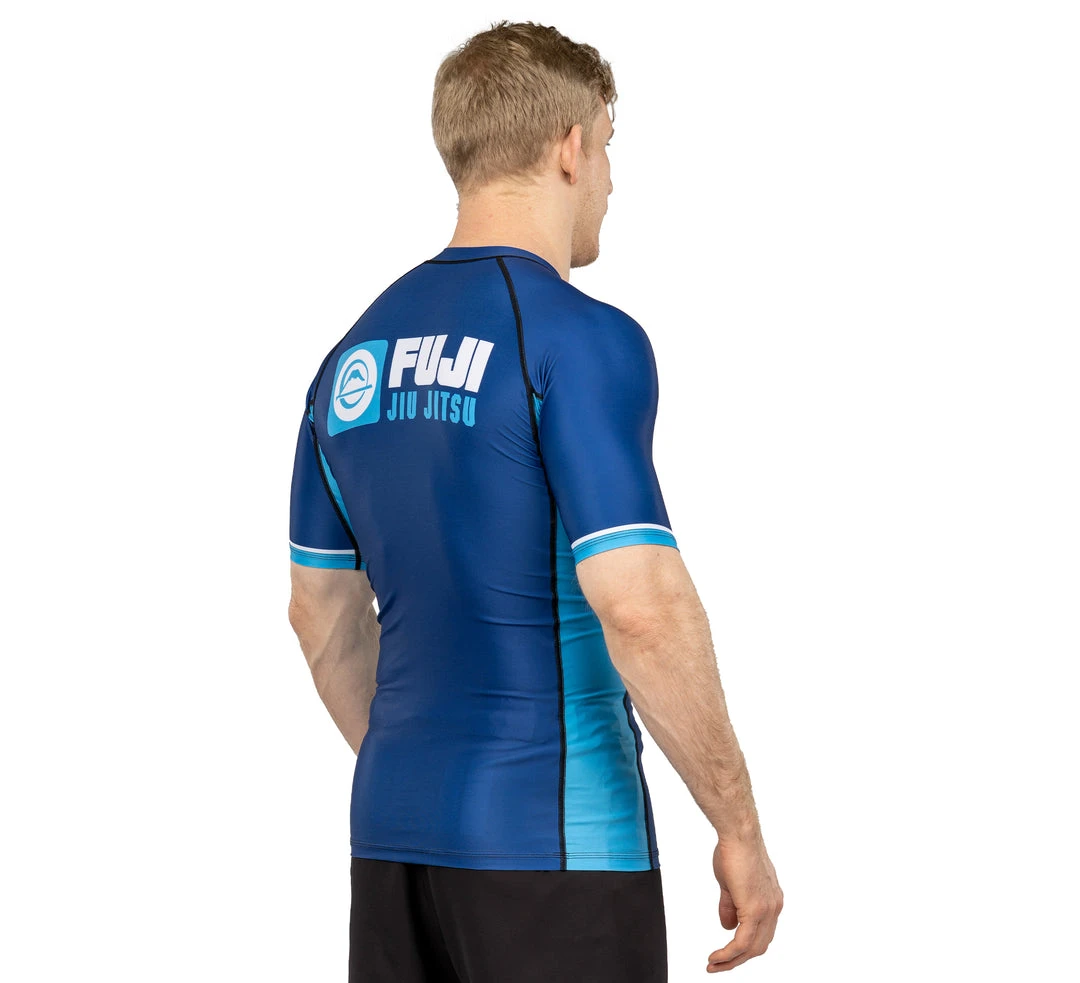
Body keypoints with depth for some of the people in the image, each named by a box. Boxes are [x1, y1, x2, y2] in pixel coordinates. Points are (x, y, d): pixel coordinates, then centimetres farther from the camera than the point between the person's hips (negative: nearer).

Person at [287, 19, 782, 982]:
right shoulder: (581, 338, -14)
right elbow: (641, 609, -22)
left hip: (396, 835, 7)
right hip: (556, 844, -7)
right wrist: (739, 828, -13)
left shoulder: (356, 356, 9)